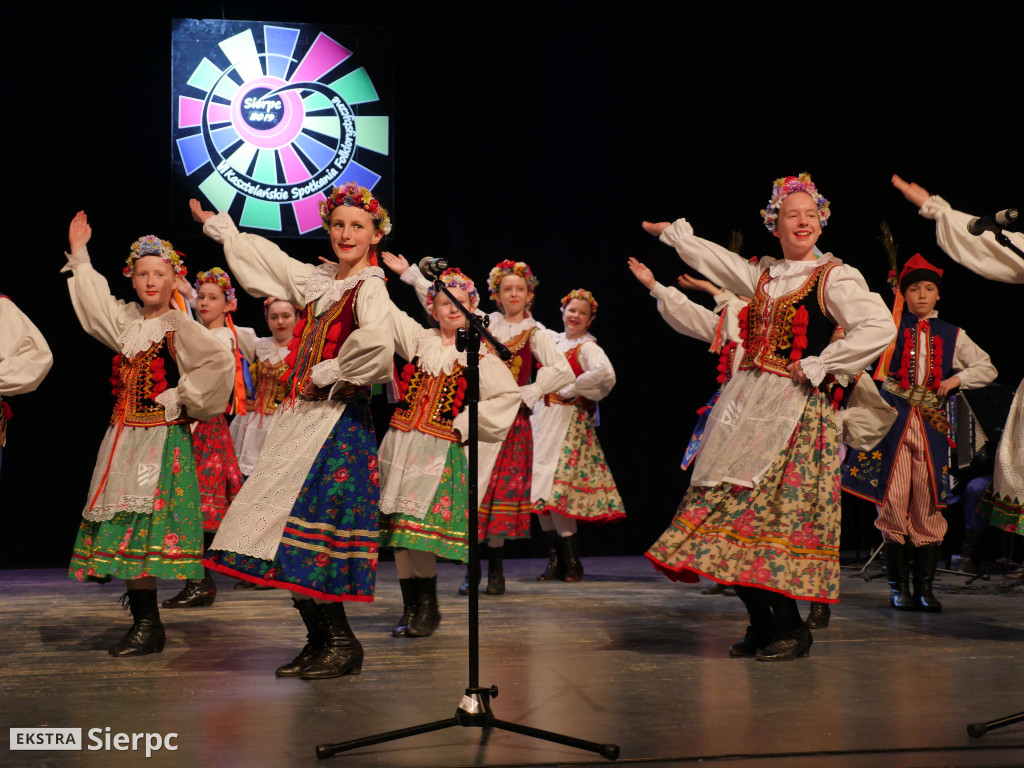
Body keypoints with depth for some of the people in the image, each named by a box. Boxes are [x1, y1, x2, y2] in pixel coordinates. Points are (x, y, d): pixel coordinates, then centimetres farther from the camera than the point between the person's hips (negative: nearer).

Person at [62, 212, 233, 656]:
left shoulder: (180, 327, -8)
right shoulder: (127, 321, 11)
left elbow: (220, 364, -19)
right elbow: (93, 307, 26)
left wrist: (182, 400, -13)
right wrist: (79, 257, 27)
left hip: (161, 438, -7)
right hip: (123, 437, 7)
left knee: (145, 529, -10)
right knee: (121, 527, 6)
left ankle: (147, 625, -5)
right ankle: (143, 621, 13)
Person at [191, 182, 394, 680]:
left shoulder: (369, 288, -8)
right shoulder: (319, 281, 16)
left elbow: (376, 344, -30)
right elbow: (263, 259, 33)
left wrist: (327, 373, -16)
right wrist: (218, 226, 44)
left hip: (336, 420, -8)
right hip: (300, 416, 8)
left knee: (307, 530, -12)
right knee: (287, 536, 4)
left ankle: (342, 644, -2)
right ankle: (319, 641, 13)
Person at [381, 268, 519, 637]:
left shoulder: (479, 354, 3)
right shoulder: (418, 339, 10)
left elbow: (509, 396, -3)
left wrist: (464, 423, -6)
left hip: (439, 451, -3)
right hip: (400, 445, 4)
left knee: (419, 527, -12)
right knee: (398, 526, 3)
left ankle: (427, 609, 2)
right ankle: (410, 608, 13)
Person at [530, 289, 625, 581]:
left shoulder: (587, 347, -7)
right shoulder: (553, 340, 14)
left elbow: (606, 374, -27)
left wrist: (569, 390, -17)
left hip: (568, 420, -7)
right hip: (542, 416, 7)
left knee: (556, 488, -11)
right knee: (540, 490, 5)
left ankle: (571, 562, -3)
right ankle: (554, 559, 11)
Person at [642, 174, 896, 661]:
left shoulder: (834, 277, -3)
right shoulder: (762, 275, 17)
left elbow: (880, 328, -15)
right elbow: (711, 258, 32)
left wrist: (819, 365, -12)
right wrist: (671, 232, 43)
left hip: (793, 405, -7)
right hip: (744, 401, 7)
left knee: (765, 510, -14)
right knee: (729, 512, 2)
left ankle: (791, 627, -3)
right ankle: (761, 625, 12)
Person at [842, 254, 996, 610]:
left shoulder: (952, 335, 14)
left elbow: (987, 369, 16)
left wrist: (954, 381, 4)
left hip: (931, 422, 2)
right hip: (893, 417, -2)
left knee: (927, 504, -2)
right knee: (893, 499, -5)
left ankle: (924, 587, 6)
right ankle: (898, 586, 4)